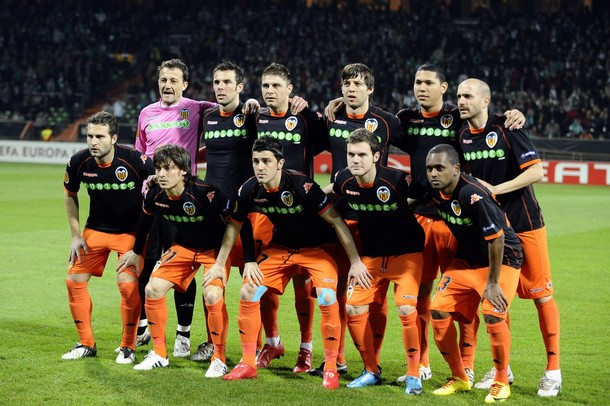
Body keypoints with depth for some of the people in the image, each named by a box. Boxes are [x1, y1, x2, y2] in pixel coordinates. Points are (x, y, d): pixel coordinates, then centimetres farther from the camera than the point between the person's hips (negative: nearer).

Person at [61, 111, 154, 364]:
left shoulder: (136, 161, -25)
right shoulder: (78, 162, -14)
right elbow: (70, 195, 7)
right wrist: (75, 235, 3)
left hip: (131, 231, -4)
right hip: (96, 228, 4)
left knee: (128, 283, -17)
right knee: (74, 280, -3)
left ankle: (128, 347, 2)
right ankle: (87, 344, 13)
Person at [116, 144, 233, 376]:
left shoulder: (205, 193, -32)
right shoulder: (155, 195, -14)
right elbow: (145, 220, 9)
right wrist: (136, 252, 21)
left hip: (214, 249, -6)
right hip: (183, 247, 6)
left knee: (212, 296, -26)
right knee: (153, 288, -5)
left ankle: (219, 359, -7)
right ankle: (159, 354, 11)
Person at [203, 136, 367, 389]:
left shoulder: (301, 186, -30)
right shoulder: (250, 190, -14)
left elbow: (336, 221, -24)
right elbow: (234, 226, 5)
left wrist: (355, 261, -25)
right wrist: (219, 265, 8)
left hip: (316, 247, -5)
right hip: (281, 247, 5)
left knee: (327, 298, -26)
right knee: (248, 294, -5)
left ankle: (331, 369, -9)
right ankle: (248, 364, 11)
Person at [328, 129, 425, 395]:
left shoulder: (398, 180, -25)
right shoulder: (344, 180, -10)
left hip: (406, 253, -5)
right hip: (370, 255, 5)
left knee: (406, 309, -19)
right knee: (353, 308, -3)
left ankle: (413, 375, -2)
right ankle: (371, 371, 14)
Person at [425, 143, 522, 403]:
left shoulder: (473, 195, -31)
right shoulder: (435, 192, -9)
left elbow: (496, 239, -27)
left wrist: (493, 283, -21)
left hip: (502, 259, -7)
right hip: (466, 259, 7)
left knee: (493, 315, -24)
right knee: (439, 310, -5)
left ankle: (501, 383, -2)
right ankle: (459, 379, 12)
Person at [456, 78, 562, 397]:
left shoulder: (508, 128, -13)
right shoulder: (463, 137, 5)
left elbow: (536, 172, -18)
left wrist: (496, 189, -19)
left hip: (524, 224, -6)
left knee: (541, 293, -2)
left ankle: (553, 371, 4)